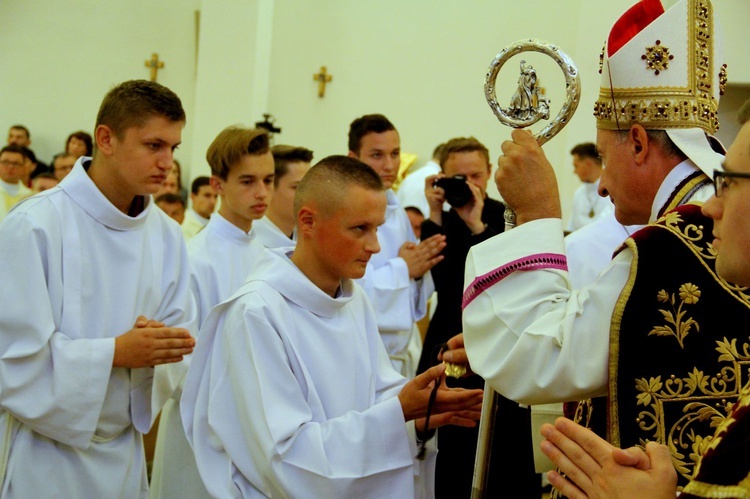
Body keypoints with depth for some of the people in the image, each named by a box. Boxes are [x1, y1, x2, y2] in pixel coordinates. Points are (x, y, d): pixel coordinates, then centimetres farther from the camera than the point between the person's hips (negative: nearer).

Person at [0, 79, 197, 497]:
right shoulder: (34, 227, -16)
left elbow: (180, 337, 4)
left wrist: (157, 349, -18)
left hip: (125, 451, 5)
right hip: (46, 453, -5)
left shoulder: (167, 235, 2)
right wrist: (116, 352, -24)